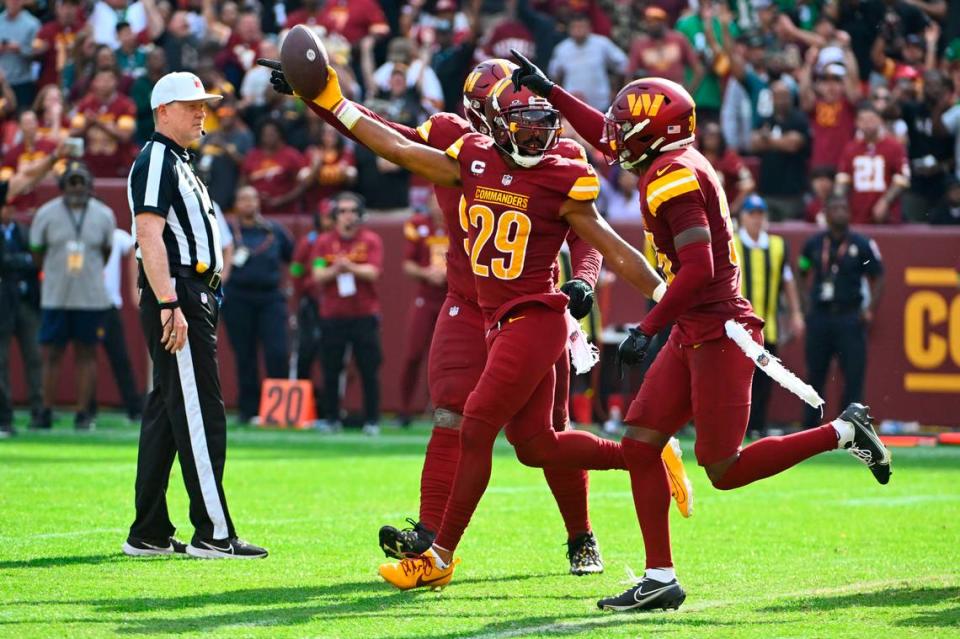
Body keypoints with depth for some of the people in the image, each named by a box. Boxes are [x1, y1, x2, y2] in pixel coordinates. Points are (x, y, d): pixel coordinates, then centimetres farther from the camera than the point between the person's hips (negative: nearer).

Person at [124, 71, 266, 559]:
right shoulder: (156, 160, -9)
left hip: (194, 296, 11)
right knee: (200, 414, -11)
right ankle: (213, 534, -11)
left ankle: (149, 535, 14)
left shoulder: (178, 163, 23)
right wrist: (169, 305, -26)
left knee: (167, 412, 11)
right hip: (177, 294, -11)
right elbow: (149, 235, -20)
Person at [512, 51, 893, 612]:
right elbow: (607, 137, 29)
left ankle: (844, 432, 5)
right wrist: (548, 91, 31)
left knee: (725, 471, -5)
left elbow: (698, 270, -24)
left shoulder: (673, 179, -17)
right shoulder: (678, 165, 11)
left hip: (718, 333, -10)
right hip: (694, 334, 10)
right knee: (640, 445, 5)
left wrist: (648, 330, -21)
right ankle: (660, 579, 6)